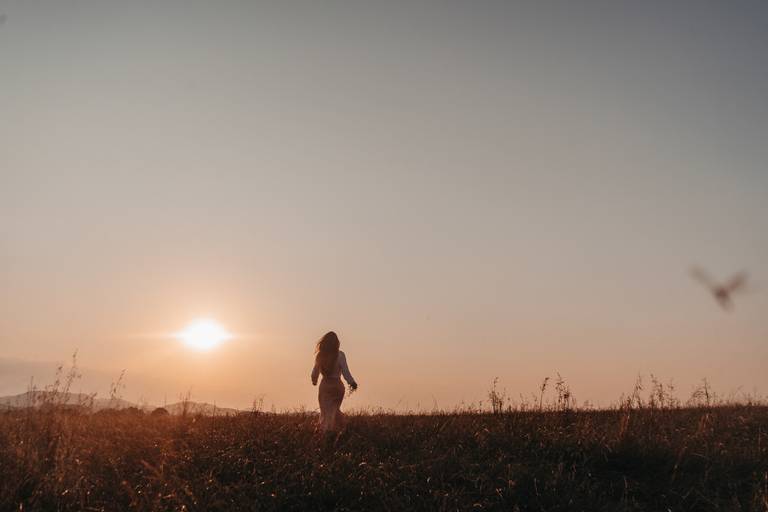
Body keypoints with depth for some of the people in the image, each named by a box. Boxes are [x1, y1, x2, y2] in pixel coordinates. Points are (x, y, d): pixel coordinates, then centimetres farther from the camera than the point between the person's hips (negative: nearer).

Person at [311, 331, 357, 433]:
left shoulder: (320, 355, -3)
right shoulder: (339, 355, -12)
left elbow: (315, 371, 7)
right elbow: (345, 371, -13)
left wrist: (314, 381, 27)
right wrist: (352, 383, -1)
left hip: (324, 385, 1)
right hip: (337, 385, -1)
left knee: (325, 411, 9)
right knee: (334, 409, 16)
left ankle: (326, 430, 2)